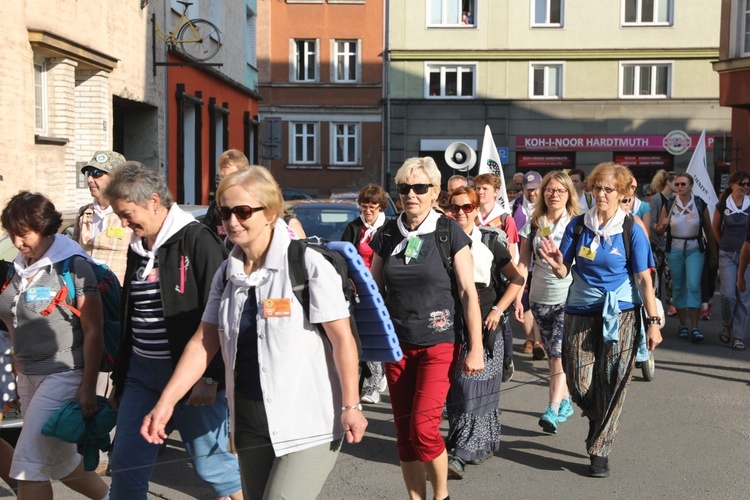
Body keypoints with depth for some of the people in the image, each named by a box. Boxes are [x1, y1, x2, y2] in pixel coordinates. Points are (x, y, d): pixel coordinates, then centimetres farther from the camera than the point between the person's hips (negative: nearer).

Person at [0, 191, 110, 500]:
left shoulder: (73, 265, -12)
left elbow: (93, 331, -12)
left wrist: (88, 388, -14)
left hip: (63, 374, -7)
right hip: (28, 377, 7)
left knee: (29, 467, -8)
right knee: (60, 463, 14)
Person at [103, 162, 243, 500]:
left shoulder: (197, 241, -12)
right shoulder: (137, 248, 12)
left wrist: (211, 377, -18)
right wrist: (120, 378, 21)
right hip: (141, 372, 7)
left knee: (209, 461, 5)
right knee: (125, 465, 5)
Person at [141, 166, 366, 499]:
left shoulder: (308, 265, -11)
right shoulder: (226, 275, 7)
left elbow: (342, 339, -11)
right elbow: (203, 343, 8)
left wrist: (351, 406, -13)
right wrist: (165, 403, 1)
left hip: (308, 425, -6)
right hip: (251, 424, 6)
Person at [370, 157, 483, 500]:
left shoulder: (450, 232, -5)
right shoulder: (387, 234, 5)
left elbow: (469, 292, -6)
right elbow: (374, 289, 12)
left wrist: (475, 349, -9)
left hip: (439, 343, -4)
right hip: (397, 344, 4)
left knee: (424, 427, -12)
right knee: (404, 432, 6)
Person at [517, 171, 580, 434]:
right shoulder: (532, 224, 5)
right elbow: (523, 263, 4)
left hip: (569, 298, -4)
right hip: (540, 299, 4)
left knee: (559, 353, -14)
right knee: (552, 355, 13)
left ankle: (553, 410, -16)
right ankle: (565, 402, 29)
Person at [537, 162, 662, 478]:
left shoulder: (631, 229, -5)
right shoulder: (578, 225, 2)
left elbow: (644, 279, -6)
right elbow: (565, 271, 4)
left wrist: (653, 321, -10)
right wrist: (556, 264, -20)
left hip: (620, 315, -2)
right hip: (581, 312, 2)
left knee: (612, 384, -1)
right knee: (578, 382, 3)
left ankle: (599, 451, 12)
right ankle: (597, 420, 37)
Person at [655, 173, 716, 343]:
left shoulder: (700, 204, -1)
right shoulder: (669, 205, 1)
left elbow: (708, 230, 5)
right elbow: (659, 230, 5)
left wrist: (713, 254, 7)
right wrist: (663, 225, -19)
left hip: (694, 249, -2)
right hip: (674, 249, 2)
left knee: (693, 285, -14)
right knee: (678, 287, 8)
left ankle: (694, 328, -13)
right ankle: (683, 325, 19)